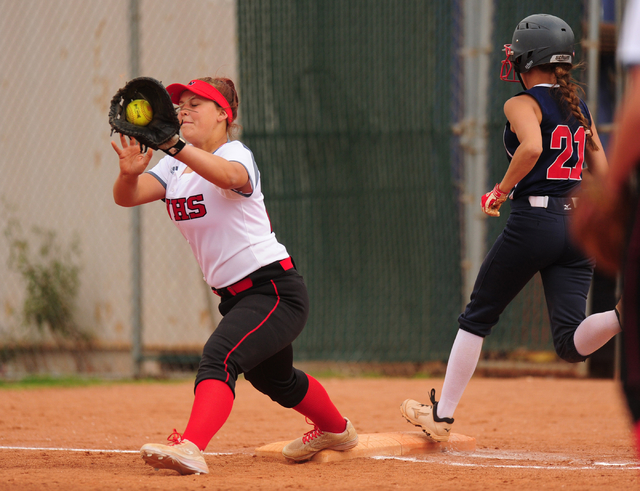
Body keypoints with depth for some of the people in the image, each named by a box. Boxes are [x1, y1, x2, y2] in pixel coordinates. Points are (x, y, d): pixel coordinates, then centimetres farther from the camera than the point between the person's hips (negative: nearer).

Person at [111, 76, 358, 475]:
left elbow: (227, 175, -42)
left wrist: (175, 145, -60)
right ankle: (335, 429, 54)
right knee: (271, 379, 28)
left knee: (219, 358, -32)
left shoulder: (236, 154, -16)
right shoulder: (175, 167, 8)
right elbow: (127, 197, -7)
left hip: (276, 291, -9)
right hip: (235, 296, 9)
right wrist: (130, 173, -32)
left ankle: (191, 448, -49)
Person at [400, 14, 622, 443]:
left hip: (533, 221, -6)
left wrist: (502, 190, -12)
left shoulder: (522, 104, -4)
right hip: (580, 227, 6)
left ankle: (442, 415, 15)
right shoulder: (579, 109, 16)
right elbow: (601, 173, 13)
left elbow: (531, 147, -25)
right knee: (572, 343, -2)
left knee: (478, 317, 11)